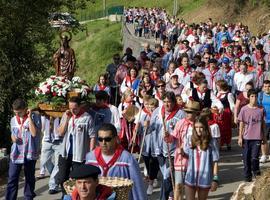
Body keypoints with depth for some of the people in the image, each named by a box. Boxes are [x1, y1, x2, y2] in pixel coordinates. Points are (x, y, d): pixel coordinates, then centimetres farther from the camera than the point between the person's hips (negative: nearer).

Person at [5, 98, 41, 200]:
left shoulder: (35, 117, -7)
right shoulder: (13, 120, 8)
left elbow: (34, 133, -18)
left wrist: (29, 117, -18)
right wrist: (13, 137, -2)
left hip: (29, 153, -3)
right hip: (15, 153, 3)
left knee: (29, 178, 11)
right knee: (12, 179, 0)